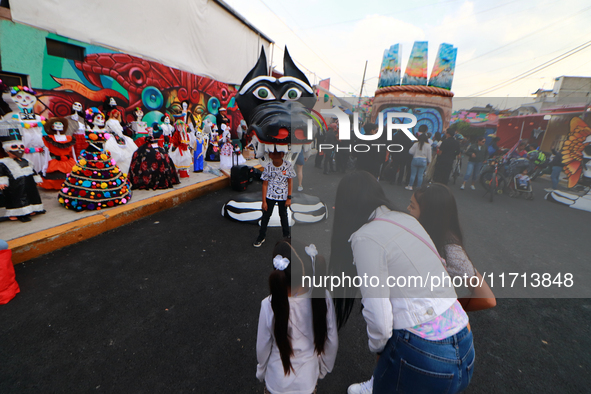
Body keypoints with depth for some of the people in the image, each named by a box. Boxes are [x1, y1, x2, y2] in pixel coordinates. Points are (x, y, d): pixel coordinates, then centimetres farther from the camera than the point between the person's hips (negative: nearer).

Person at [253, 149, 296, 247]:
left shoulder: (288, 165, -14)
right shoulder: (268, 166, -15)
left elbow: (290, 182, -4)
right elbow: (265, 184, -8)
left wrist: (289, 198, -5)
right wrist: (264, 201, -7)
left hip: (283, 196, 1)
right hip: (270, 196, 0)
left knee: (283, 215, 16)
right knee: (266, 215, 8)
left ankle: (286, 235, 37)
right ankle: (261, 237, 27)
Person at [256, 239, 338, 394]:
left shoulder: (270, 305, -29)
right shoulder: (323, 298, -24)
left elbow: (262, 348, -12)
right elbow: (332, 342, -9)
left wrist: (261, 372, 10)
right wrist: (323, 369, 10)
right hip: (308, 380, 1)